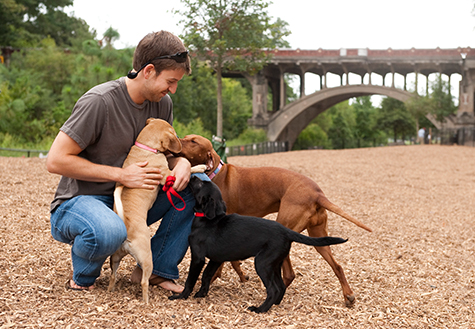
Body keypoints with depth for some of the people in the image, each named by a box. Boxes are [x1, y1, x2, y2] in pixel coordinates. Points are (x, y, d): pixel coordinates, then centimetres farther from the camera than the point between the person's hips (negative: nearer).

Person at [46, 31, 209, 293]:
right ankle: (82, 277, -5)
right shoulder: (99, 101, -23)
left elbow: (167, 150, 13)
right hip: (79, 201, -7)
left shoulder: (162, 103, 0)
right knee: (109, 233, -42)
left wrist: (182, 163, -13)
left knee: (198, 184, -10)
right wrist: (121, 175, -26)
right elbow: (56, 161, -22)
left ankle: (156, 270, -3)